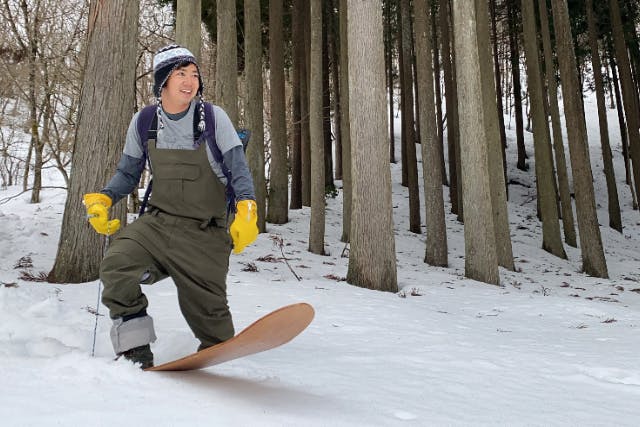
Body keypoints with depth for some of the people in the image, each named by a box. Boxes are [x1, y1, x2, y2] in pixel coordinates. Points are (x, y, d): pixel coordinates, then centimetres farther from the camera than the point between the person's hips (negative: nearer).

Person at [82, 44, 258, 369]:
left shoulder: (214, 117, -7)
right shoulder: (143, 122, 2)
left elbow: (239, 170, -7)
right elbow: (128, 173, 13)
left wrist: (246, 211, -23)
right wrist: (103, 200, -4)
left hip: (205, 232, -2)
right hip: (157, 222, 3)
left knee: (206, 309, -1)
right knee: (116, 263, -22)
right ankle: (137, 354, -6)